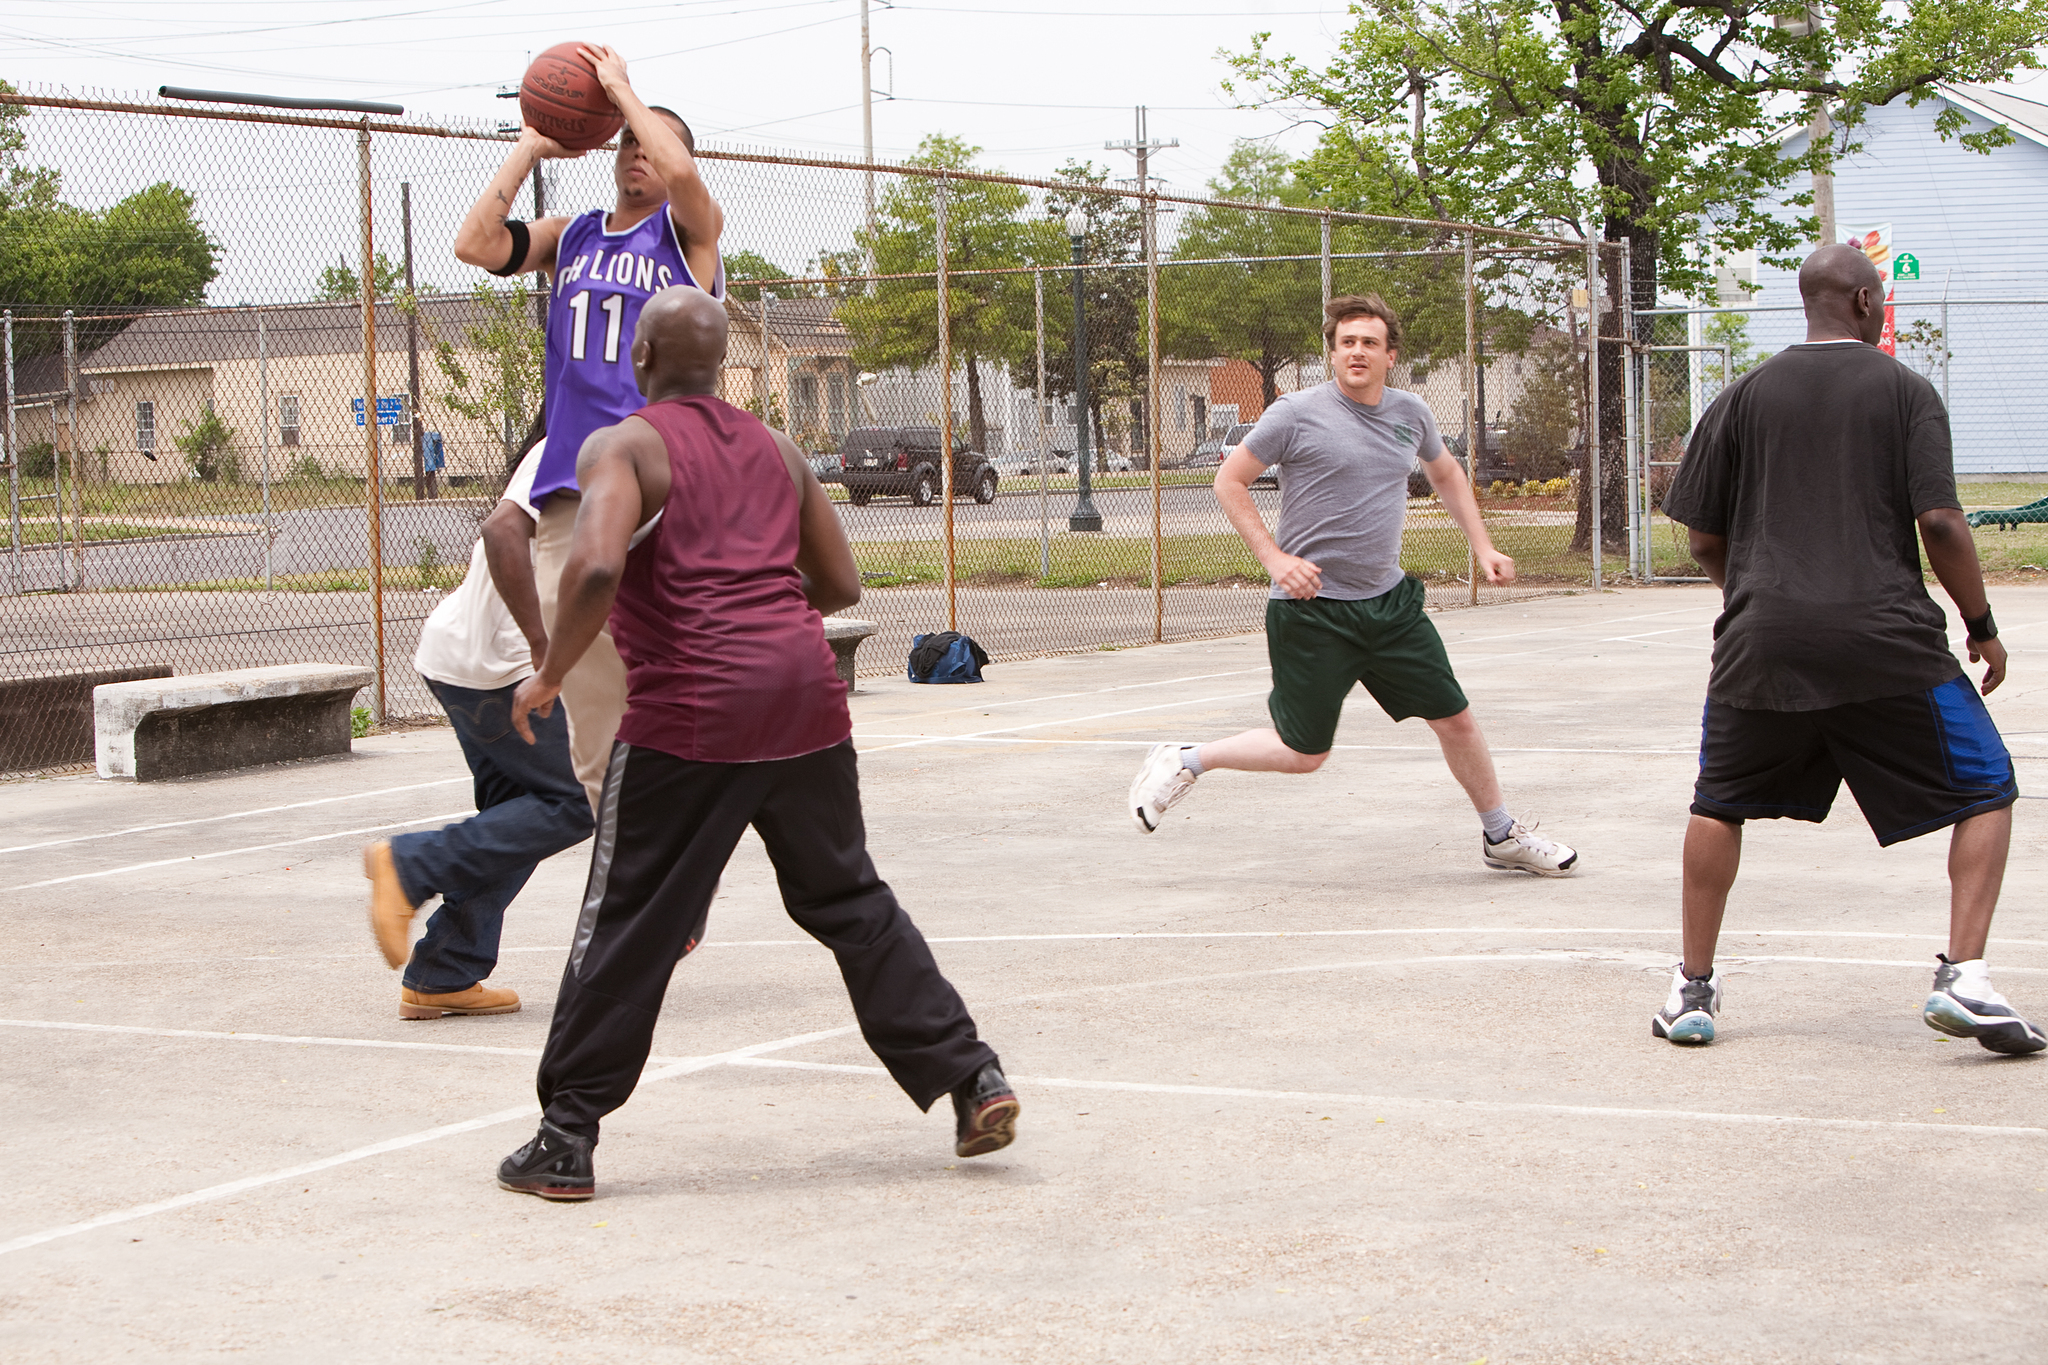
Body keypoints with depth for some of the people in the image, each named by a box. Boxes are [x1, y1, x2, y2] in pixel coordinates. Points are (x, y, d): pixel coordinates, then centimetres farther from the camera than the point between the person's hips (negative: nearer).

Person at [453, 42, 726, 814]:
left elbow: (680, 171, -17)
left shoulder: (689, 232, 5)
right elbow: (475, 244, 2)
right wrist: (531, 146, 7)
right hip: (567, 490, 4)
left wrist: (620, 86, -5)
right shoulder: (571, 238, 18)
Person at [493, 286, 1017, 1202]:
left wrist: (551, 675, -6)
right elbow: (840, 584, 19)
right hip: (804, 694, 5)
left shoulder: (623, 446, 0)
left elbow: (596, 567, -18)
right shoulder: (778, 450, 19)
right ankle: (970, 1078, 10)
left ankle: (566, 1141, 6)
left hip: (691, 710, -5)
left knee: (627, 926, 3)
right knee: (850, 902, 17)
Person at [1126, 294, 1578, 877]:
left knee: (1456, 719, 6)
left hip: (1389, 602, 5)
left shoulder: (1411, 413, 5)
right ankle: (1184, 763, 18)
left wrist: (1482, 546, 17)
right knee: (1303, 753, -3)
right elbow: (1229, 481, -4)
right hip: (1311, 608, -5)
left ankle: (1502, 835, 26)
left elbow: (1447, 474, 26)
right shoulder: (1297, 414, -11)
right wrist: (1274, 558, -13)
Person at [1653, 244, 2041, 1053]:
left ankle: (1693, 990, 20)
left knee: (1720, 804, 21)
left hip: (1762, 642, 3)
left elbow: (1703, 538, 9)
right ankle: (1964, 977, -4)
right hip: (1886, 640, -2)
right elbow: (1940, 521, -7)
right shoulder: (1904, 390, 2)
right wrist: (1982, 626, 5)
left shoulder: (1745, 397, 8)